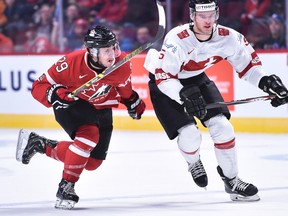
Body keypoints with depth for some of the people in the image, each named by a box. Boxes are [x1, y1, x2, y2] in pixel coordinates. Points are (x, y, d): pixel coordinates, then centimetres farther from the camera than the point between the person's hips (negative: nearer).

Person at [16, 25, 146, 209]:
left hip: (101, 110, 5)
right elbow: (39, 87, -25)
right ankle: (66, 187, -19)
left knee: (92, 163, 4)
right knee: (89, 134, -34)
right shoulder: (72, 63, -32)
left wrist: (133, 102, 3)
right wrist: (54, 94, -43)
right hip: (70, 104, -5)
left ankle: (41, 145, 22)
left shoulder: (122, 63, -20)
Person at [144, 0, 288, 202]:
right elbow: (163, 77, -33)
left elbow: (248, 63, -6)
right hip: (164, 85, -5)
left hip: (196, 80, 5)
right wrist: (185, 95, -48)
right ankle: (193, 163, 20)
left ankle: (231, 180, 10)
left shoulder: (228, 37, -20)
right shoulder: (177, 39, -35)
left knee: (222, 127, -7)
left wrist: (265, 81, -23)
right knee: (190, 135, -17)